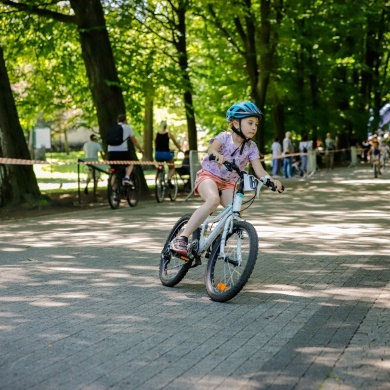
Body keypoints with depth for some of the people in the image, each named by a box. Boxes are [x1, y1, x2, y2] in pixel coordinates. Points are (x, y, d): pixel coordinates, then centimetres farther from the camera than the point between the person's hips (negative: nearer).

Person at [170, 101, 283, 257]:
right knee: (213, 200, -35)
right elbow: (212, 148, -31)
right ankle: (181, 238, -35)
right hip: (209, 176, -5)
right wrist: (217, 155, -55)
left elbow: (259, 170, -10)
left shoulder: (251, 147, 0)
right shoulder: (225, 137, -10)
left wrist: (271, 181, -31)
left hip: (228, 183, 5)